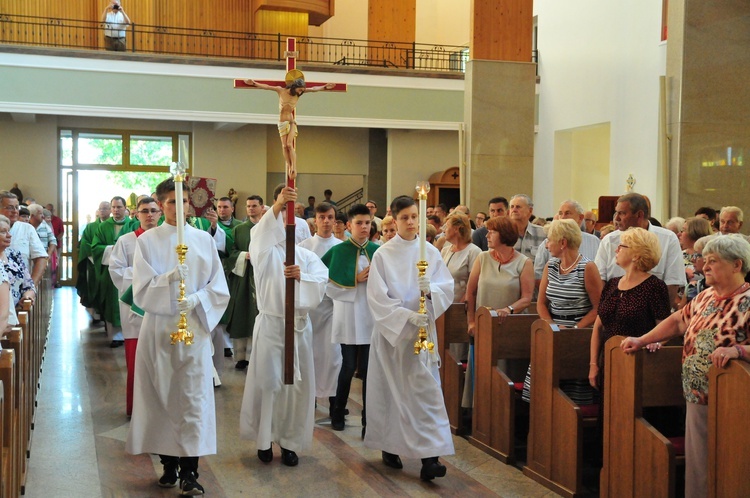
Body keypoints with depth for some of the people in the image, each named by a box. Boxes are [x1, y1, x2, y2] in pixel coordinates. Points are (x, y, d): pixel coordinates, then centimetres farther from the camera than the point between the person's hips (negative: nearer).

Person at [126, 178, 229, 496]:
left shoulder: (204, 240, 5)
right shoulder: (147, 241, 2)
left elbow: (219, 289, 3)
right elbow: (141, 290, -6)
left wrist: (195, 299, -16)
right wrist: (169, 278, -24)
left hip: (195, 327, 0)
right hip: (158, 328, 0)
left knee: (194, 397, -6)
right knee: (162, 396, 5)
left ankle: (189, 470, -4)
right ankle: (169, 462, 19)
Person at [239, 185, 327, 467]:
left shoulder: (306, 256, 11)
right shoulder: (265, 251, 1)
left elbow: (322, 281, -7)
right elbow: (261, 233, -23)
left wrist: (302, 276, -28)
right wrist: (277, 206, -41)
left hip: (299, 325, 3)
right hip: (270, 324, -3)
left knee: (297, 383, 5)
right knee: (267, 382, 0)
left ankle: (290, 441, 16)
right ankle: (264, 438, 15)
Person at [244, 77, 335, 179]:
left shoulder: (298, 94, -1)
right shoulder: (281, 90, -5)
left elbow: (313, 89, 2)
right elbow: (266, 87, -3)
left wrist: (325, 87, -3)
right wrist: (254, 83, -10)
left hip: (291, 122, -1)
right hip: (282, 122, 1)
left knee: (289, 144, -17)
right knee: (284, 146, -5)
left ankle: (294, 167, -21)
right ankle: (289, 167, -2)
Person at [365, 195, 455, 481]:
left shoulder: (431, 252, 5)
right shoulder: (383, 254, -2)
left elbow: (447, 288, 0)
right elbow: (377, 296, -9)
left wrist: (430, 290, -21)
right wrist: (405, 315, -20)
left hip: (422, 329, 1)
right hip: (390, 329, -1)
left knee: (426, 389, -6)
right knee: (390, 390, 6)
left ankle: (430, 457, -9)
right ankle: (390, 446, 23)